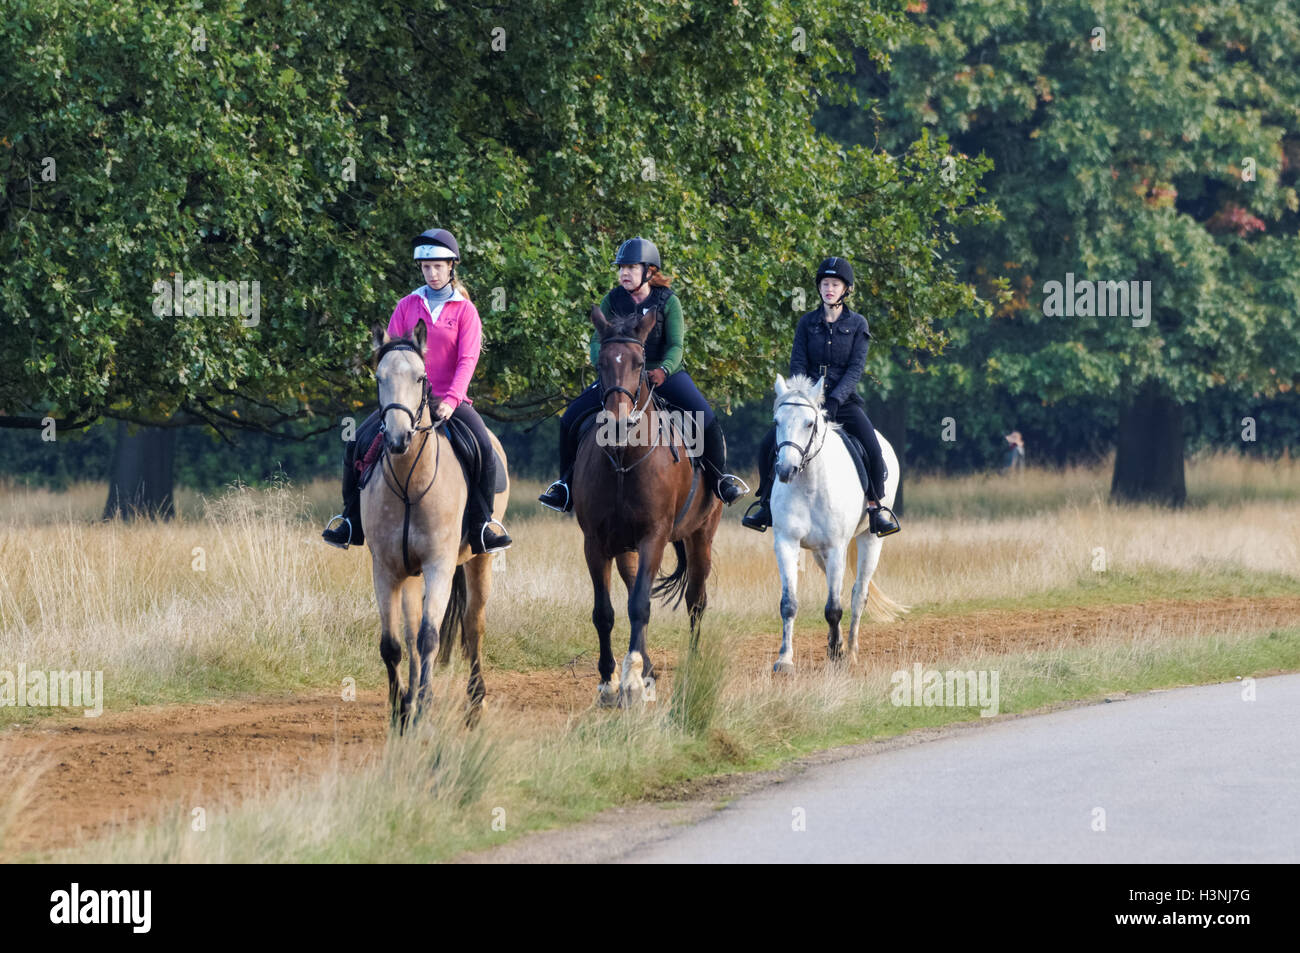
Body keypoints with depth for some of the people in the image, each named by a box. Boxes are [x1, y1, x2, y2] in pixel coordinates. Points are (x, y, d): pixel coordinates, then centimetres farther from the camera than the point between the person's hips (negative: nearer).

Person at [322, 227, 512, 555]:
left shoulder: (464, 310, 2)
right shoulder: (408, 305, 9)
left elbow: (467, 359, -8)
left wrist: (451, 400, -22)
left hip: (449, 400, -2)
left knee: (484, 449, -26)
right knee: (357, 444, -13)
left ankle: (482, 528, -17)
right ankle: (351, 522, -1)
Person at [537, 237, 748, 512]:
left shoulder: (668, 302, -8)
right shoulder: (612, 301, -2)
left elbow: (676, 346, -14)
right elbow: (598, 340, -6)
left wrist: (663, 370, -35)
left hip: (664, 374, -2)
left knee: (707, 421, -21)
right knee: (571, 418, -11)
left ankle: (720, 479, 3)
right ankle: (567, 484, 7)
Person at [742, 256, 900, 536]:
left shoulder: (857, 324, 1)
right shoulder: (807, 323, 7)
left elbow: (855, 368, -6)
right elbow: (798, 364, 2)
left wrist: (834, 400, -19)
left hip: (844, 400, -2)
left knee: (872, 448, -26)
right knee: (767, 446, -12)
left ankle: (876, 505, -9)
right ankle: (767, 501, 7)